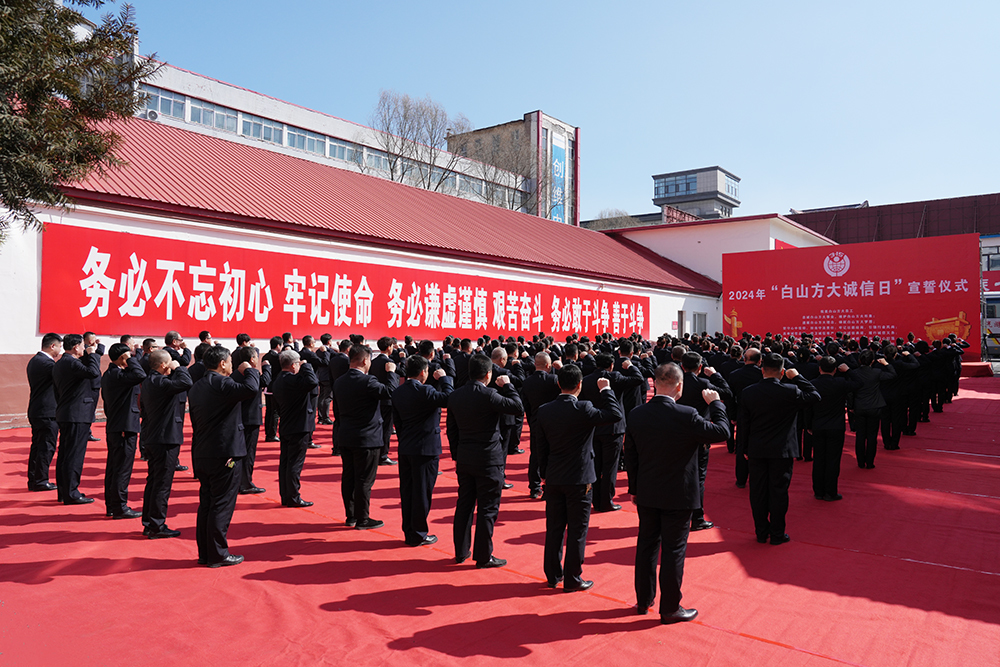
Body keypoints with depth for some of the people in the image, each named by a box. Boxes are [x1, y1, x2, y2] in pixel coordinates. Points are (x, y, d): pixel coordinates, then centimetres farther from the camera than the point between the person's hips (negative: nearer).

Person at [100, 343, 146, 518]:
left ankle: (111, 505, 23)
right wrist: (131, 358, -20)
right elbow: (140, 375, -35)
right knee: (122, 469, -4)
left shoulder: (108, 375, 14)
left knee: (113, 467, 15)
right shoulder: (117, 375, -18)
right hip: (124, 428, -10)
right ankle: (119, 507, 2)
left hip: (113, 427, 10)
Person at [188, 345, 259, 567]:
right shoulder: (221, 384, -15)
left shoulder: (197, 388, 14)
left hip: (202, 455, 9)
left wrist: (199, 453, 21)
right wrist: (249, 370, -12)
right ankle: (218, 555, 6)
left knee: (206, 504, 14)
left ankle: (204, 553, 22)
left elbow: (195, 421, 17)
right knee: (222, 505, -1)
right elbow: (251, 389, -32)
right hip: (224, 455, -9)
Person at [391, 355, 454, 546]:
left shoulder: (398, 392, 6)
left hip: (404, 449, 7)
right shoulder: (424, 391, -19)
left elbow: (396, 420, 11)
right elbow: (449, 398, -20)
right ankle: (418, 535, 11)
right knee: (422, 492, 3)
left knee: (407, 491, 13)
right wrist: (444, 378, -7)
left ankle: (408, 532, 23)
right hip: (425, 449, -7)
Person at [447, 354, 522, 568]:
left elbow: (451, 430, 9)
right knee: (487, 509, 4)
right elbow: (518, 407, -17)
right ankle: (483, 556, 11)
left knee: (464, 506, 16)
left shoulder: (455, 396, 3)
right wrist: (507, 386, -5)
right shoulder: (489, 395, -19)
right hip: (488, 461, -6)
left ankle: (461, 552, 26)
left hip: (464, 460, 6)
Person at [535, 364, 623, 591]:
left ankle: (553, 575, 26)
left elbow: (541, 446, 5)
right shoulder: (582, 409, -19)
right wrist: (606, 390, -6)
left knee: (554, 528, 15)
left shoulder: (544, 411, -1)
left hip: (553, 479, 5)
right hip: (579, 479, -5)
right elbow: (617, 414, -17)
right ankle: (572, 579, 16)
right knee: (577, 530, 7)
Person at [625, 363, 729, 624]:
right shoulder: (686, 416, -22)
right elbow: (722, 431, -10)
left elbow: (630, 456, 3)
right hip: (677, 496, -5)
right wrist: (715, 403, 4)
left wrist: (634, 489, 14)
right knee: (673, 551, 7)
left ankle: (643, 600, 32)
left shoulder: (636, 415, -5)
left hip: (646, 495, 5)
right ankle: (670, 609, 19)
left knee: (646, 545, 18)